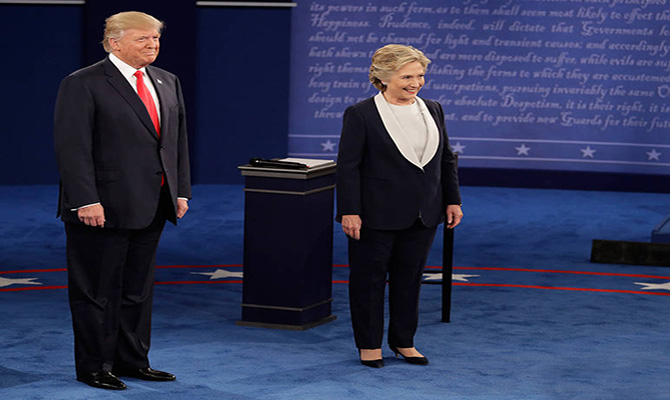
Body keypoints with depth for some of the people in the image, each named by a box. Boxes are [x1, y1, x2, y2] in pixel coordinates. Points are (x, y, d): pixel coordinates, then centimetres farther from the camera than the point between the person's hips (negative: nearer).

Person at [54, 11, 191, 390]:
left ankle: (132, 361, 24)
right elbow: (73, 147, -14)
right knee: (97, 291, 2)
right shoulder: (83, 85, -9)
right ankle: (94, 367, 11)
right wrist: (86, 201, -20)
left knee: (139, 288, 13)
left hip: (150, 208, 7)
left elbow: (179, 141, 17)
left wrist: (181, 191, 9)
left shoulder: (167, 83, 13)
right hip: (103, 209, -7)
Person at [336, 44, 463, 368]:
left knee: (410, 277, 11)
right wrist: (349, 211, -15)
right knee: (369, 278, 4)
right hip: (376, 216, -5)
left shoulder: (433, 111, 9)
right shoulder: (361, 115, -8)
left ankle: (403, 341, 24)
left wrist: (452, 200, 10)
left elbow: (446, 160, 15)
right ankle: (369, 344, 17)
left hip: (422, 216, 5)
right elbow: (348, 166, -10)